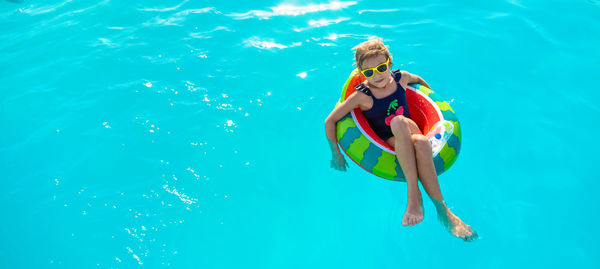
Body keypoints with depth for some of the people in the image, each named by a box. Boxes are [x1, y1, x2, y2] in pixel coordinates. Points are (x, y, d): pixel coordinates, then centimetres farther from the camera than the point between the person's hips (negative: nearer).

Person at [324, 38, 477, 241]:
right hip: (388, 144, -3)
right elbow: (330, 121, -9)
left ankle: (442, 209, -30)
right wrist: (336, 154, -8)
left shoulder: (400, 78, 1)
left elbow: (418, 79, 26)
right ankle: (414, 193, -38)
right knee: (399, 121, -37)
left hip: (411, 135, 3)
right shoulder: (362, 96, -11)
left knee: (421, 142, -36)